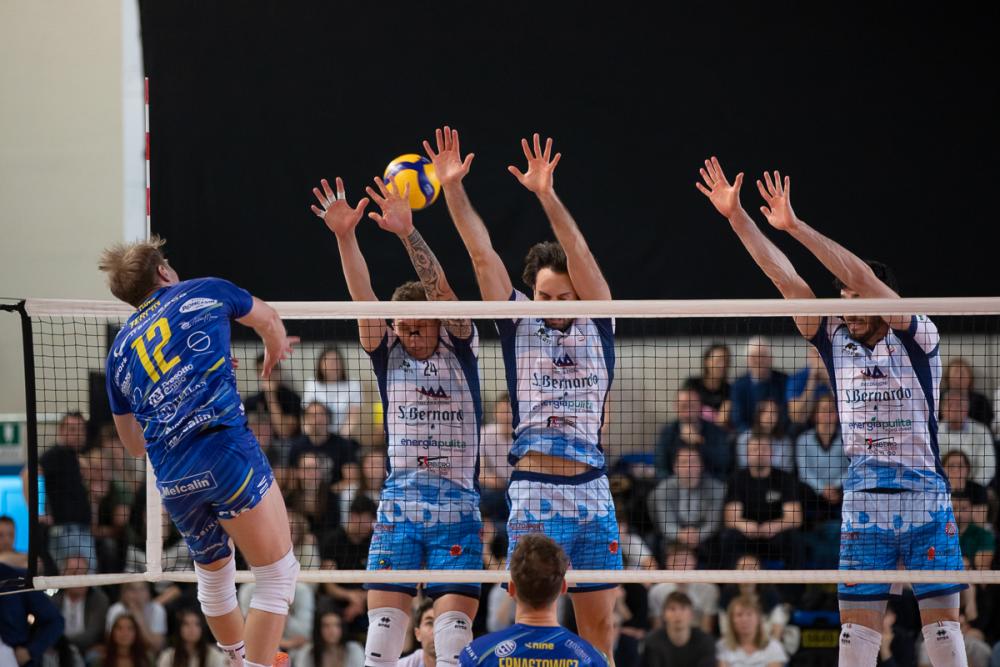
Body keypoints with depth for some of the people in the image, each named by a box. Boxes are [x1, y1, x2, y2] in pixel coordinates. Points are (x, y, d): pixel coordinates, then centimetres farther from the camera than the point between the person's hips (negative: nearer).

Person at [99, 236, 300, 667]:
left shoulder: (120, 349, 22)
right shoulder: (205, 292, 14)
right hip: (226, 450, -5)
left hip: (170, 478, 5)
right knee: (278, 574, -1)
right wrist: (274, 351, 58)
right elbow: (268, 320, 35)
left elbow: (133, 444, 30)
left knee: (213, 572, 27)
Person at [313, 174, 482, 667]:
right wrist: (344, 236, -19)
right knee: (383, 626, -5)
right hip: (399, 504, 2)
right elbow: (362, 295, -4)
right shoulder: (388, 354, 8)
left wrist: (408, 233, -25)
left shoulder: (459, 349, 3)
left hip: (456, 506, -2)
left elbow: (441, 291, -12)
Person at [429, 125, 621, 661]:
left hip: (592, 492, 1)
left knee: (599, 622, 4)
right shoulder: (519, 324, 8)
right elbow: (482, 253, 2)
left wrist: (547, 197, -20)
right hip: (533, 492, -1)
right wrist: (452, 187, -6)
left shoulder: (597, 325, 7)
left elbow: (580, 257, -7)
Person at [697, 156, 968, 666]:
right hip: (863, 504, 3)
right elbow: (786, 279, 1)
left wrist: (794, 227, -23)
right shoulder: (835, 341, 6)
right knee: (856, 626, 0)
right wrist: (735, 216, -5)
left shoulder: (917, 338, -6)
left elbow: (863, 278, -18)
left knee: (942, 623, -1)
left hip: (925, 497, -3)